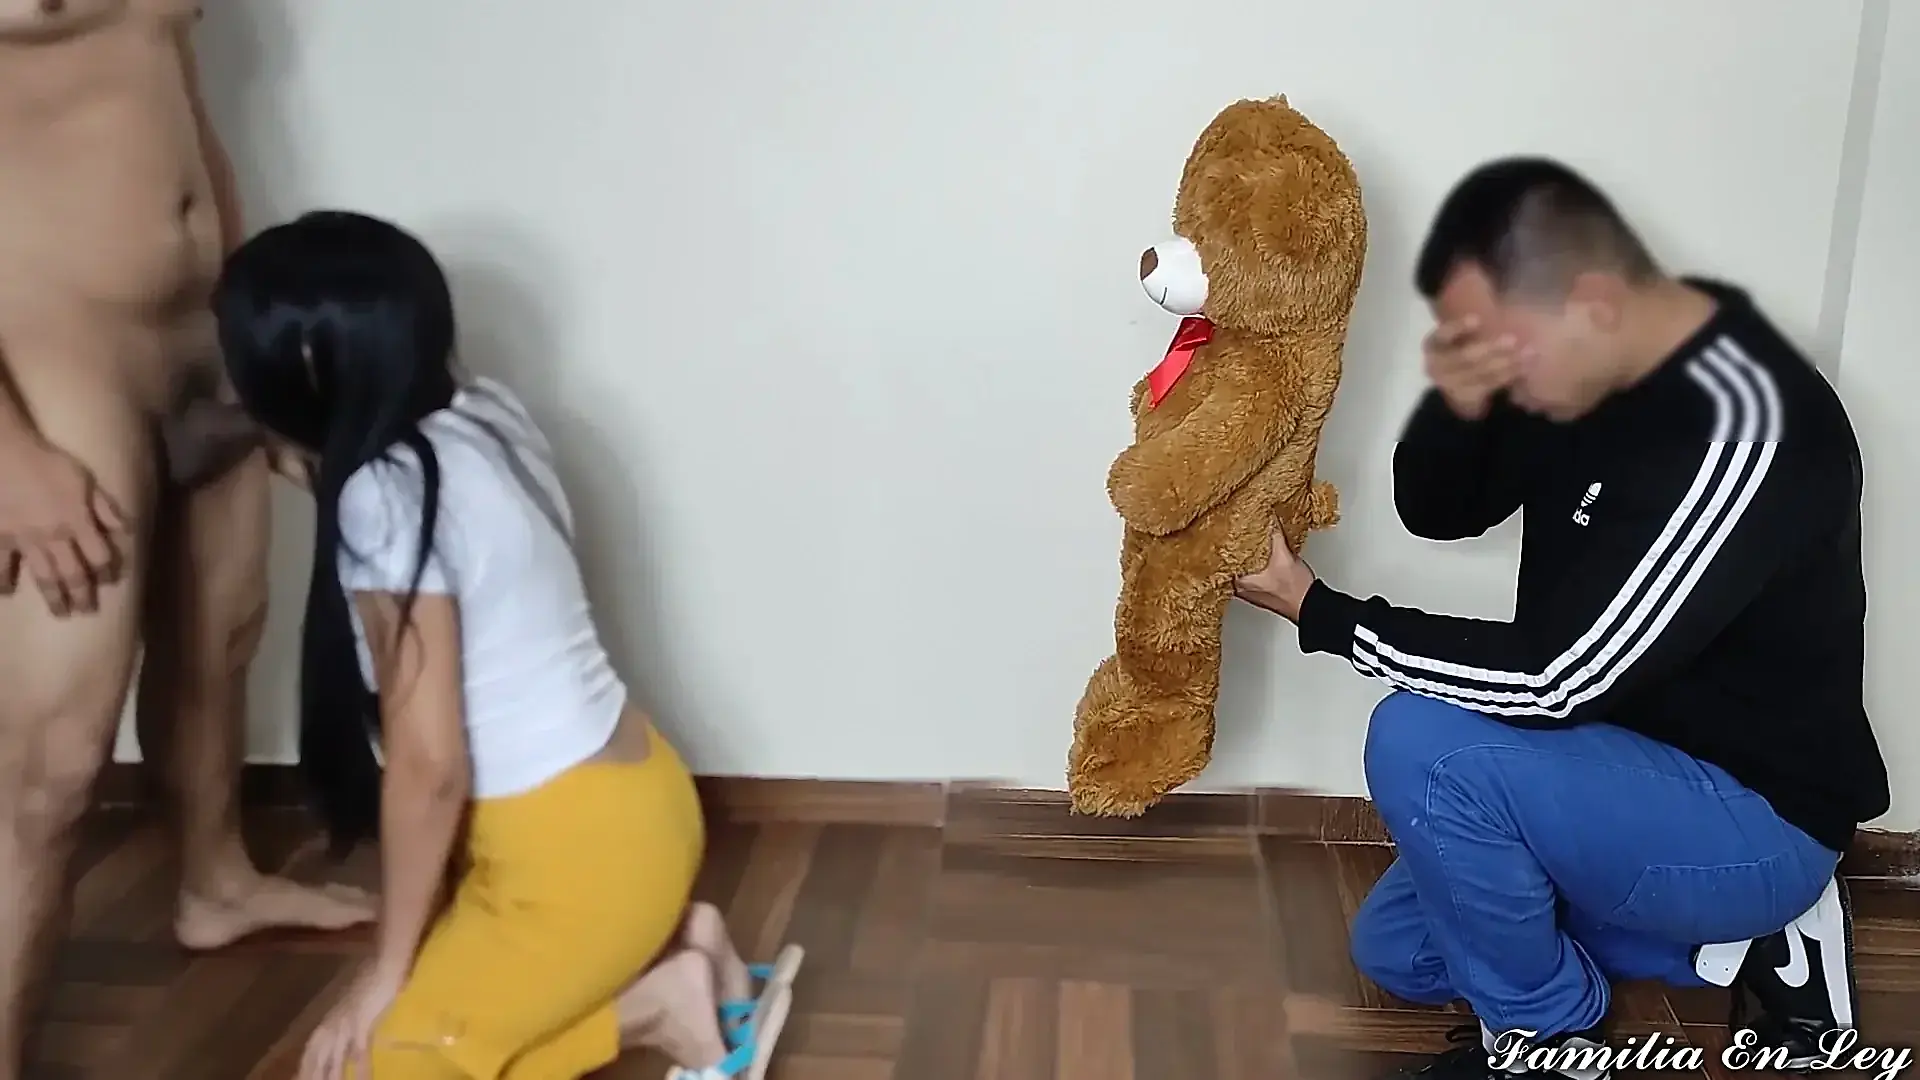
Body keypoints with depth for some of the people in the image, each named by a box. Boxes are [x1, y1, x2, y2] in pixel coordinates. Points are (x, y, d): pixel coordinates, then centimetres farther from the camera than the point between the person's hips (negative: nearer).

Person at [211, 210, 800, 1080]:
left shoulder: (384, 495, -21)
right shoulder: (479, 417, 2)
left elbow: (429, 765, -20)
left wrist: (387, 971, -7)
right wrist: (327, 475, 15)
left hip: (579, 851, -9)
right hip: (635, 798, 9)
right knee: (446, 993, 24)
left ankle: (653, 1009, 0)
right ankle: (677, 946, 13)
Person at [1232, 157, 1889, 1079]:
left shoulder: (1740, 430, -31)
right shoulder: (1591, 363, -6)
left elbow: (1551, 679, -32)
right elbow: (1436, 513, 1)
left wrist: (1313, 608, -24)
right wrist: (1455, 407, -22)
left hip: (1755, 818, -9)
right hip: (1634, 770, 9)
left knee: (1421, 745, -29)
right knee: (1394, 948, 15)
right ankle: (1743, 943, 15)